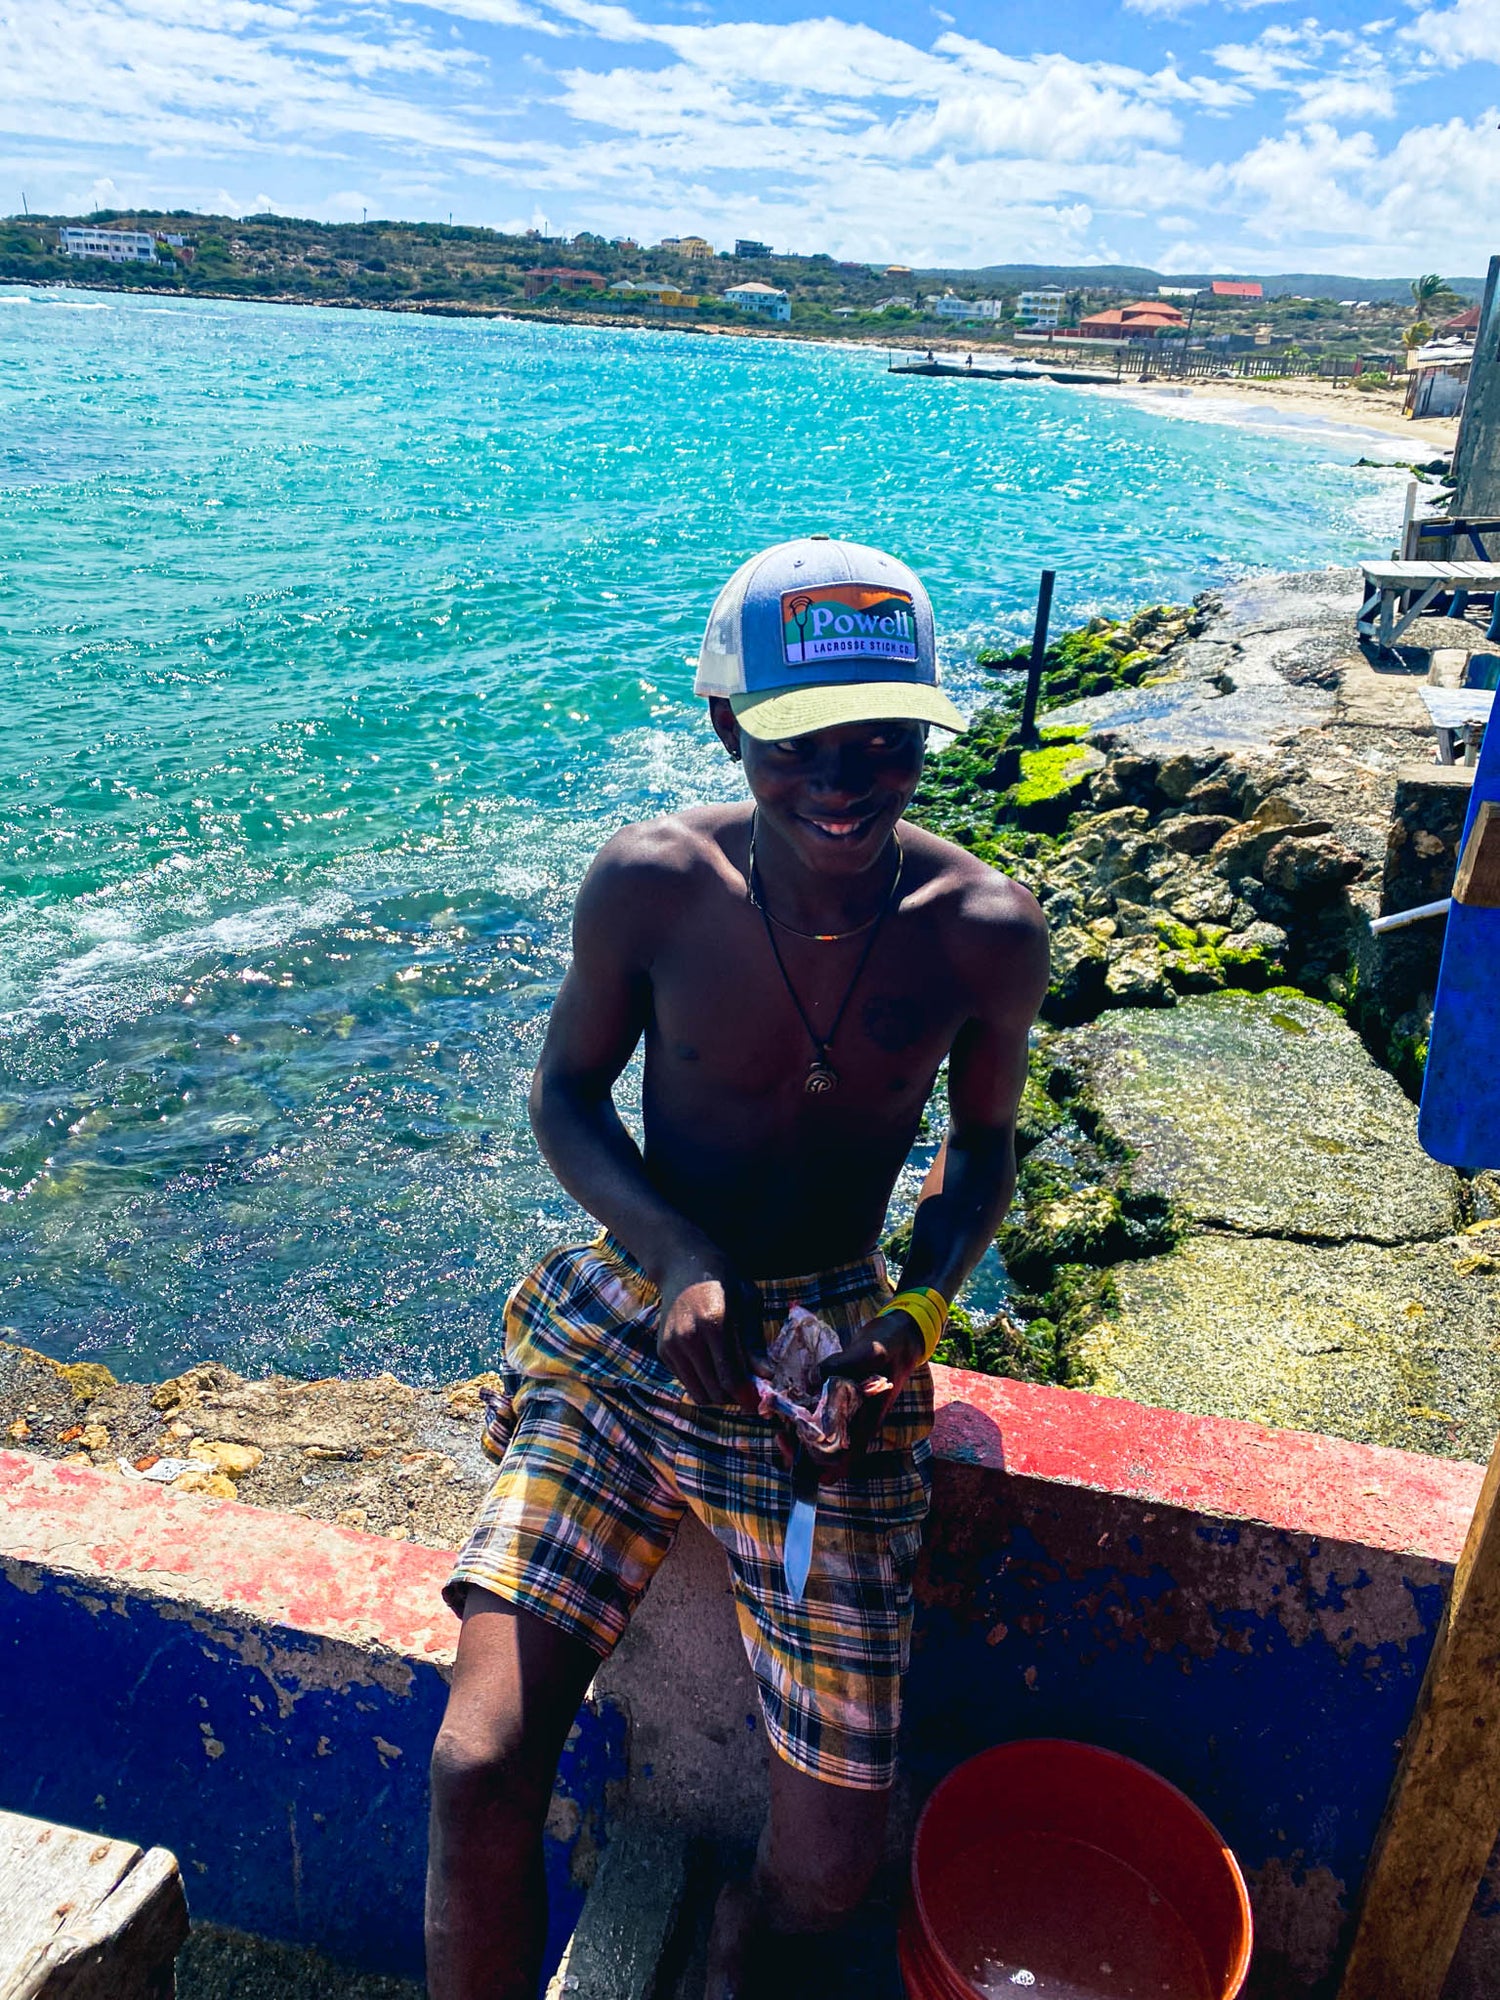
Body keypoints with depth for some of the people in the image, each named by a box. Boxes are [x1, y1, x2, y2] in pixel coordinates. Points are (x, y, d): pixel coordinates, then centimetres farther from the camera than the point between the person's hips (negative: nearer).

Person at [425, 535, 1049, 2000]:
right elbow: (565, 1094, 1)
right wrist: (677, 1256, -15)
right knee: (479, 1768, -14)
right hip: (633, 1324, 0)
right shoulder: (651, 881, -11)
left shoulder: (985, 932, -9)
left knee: (832, 1864, -4)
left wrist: (924, 1303, -10)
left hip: (836, 1347, 1)